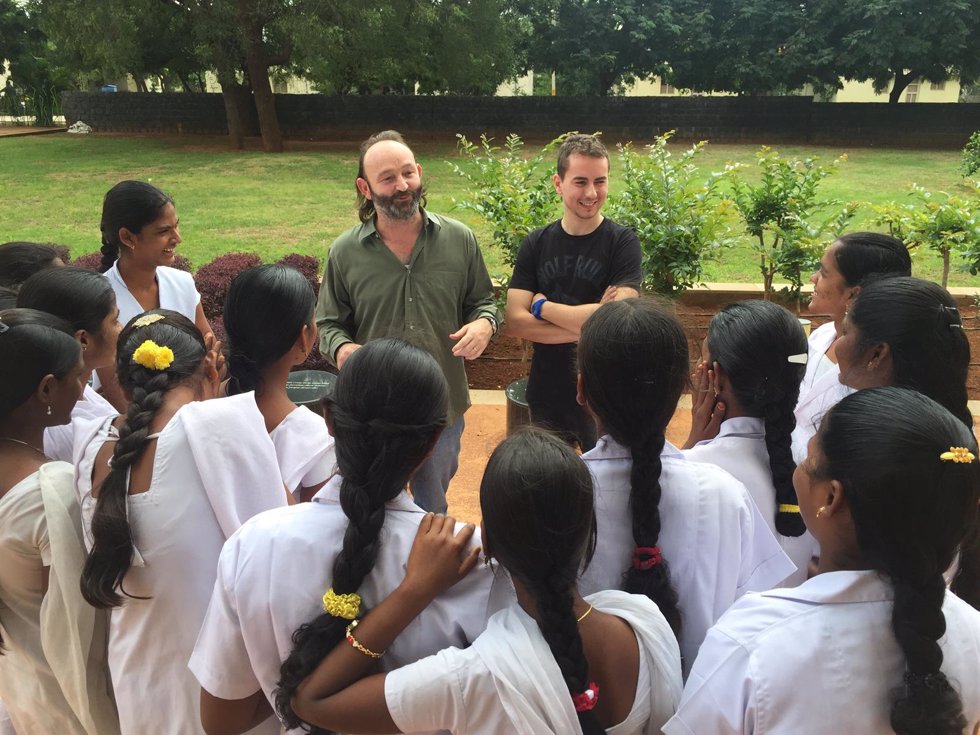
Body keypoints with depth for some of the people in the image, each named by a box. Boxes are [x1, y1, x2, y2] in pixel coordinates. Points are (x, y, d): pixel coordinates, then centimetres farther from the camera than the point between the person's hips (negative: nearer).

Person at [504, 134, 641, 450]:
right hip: (546, 395, 3)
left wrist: (542, 306, -13)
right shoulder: (536, 243, -3)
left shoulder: (623, 242, -11)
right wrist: (586, 328, -21)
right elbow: (515, 322, -11)